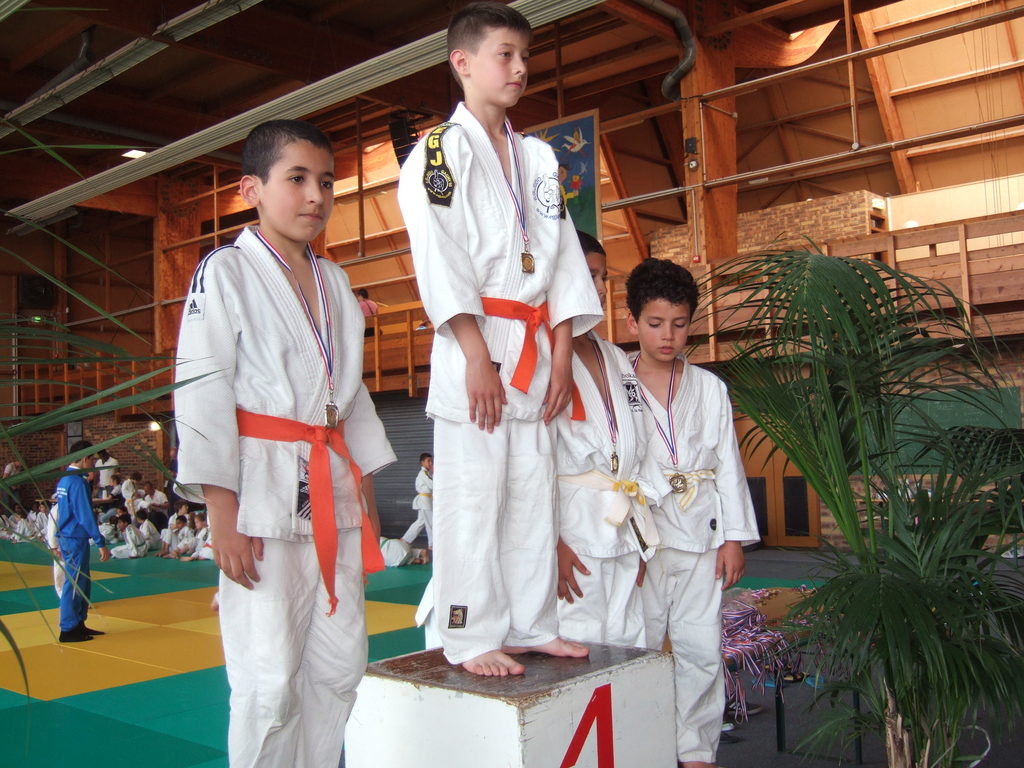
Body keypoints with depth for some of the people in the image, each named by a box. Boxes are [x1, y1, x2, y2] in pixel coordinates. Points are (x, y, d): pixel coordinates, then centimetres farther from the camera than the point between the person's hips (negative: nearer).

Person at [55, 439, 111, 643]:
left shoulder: (64, 480, 11)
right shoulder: (78, 482, -18)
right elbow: (86, 516, -20)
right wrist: (101, 543, -18)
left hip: (66, 537, 9)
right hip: (76, 540, -9)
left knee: (83, 583, 16)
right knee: (74, 584, -2)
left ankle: (78, 624, 23)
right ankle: (68, 630, 4)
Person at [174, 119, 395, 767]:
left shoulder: (334, 281, 16)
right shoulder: (225, 272, -4)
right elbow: (201, 391, -10)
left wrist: (365, 488, 14)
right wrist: (221, 510, -15)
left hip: (332, 490, 7)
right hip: (262, 491, -6)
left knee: (341, 666, 10)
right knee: (269, 680, -6)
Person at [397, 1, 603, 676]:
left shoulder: (538, 158, 18)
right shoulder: (442, 150, -2)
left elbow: (562, 256, 14)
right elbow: (439, 259, -11)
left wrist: (562, 354, 5)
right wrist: (478, 357, -17)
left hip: (535, 350, 7)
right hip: (474, 345, -6)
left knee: (533, 495, 10)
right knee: (472, 498, -5)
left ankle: (530, 627, 21)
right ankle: (473, 639, 6)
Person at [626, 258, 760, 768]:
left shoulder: (709, 388, 9)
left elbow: (728, 463, 9)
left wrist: (734, 537, 4)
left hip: (700, 534, 3)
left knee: (701, 649, 5)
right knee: (640, 644, 2)